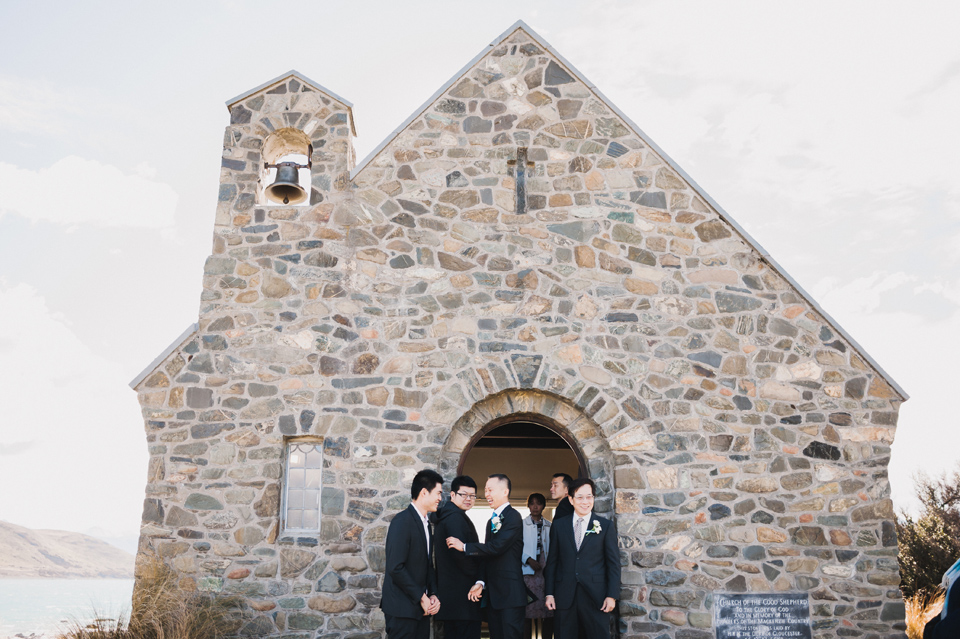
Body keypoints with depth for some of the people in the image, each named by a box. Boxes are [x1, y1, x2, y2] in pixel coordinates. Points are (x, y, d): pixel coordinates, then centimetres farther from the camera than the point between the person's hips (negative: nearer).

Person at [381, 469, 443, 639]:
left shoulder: (426, 523, 15)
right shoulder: (403, 521, -14)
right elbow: (395, 568, -20)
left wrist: (433, 594, 3)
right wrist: (421, 598, -14)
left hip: (421, 609, 8)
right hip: (402, 609, -8)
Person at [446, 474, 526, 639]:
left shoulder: (513, 517, -10)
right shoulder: (492, 521, 19)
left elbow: (497, 546, -20)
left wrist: (464, 547, -13)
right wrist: (481, 582, 2)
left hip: (510, 594, -9)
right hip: (493, 594, 9)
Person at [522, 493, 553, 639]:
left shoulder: (549, 526, 13)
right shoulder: (521, 524, 5)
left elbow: (552, 549, 14)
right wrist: (529, 560, -12)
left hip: (546, 570, 2)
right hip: (528, 571, -2)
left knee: (548, 609, -1)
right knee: (528, 607, -4)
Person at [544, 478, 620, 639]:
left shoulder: (606, 526, 4)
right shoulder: (558, 525, 8)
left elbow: (613, 563, 2)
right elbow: (552, 561, 8)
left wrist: (612, 595, -5)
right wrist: (549, 593, 3)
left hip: (595, 597, -1)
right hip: (564, 597, 1)